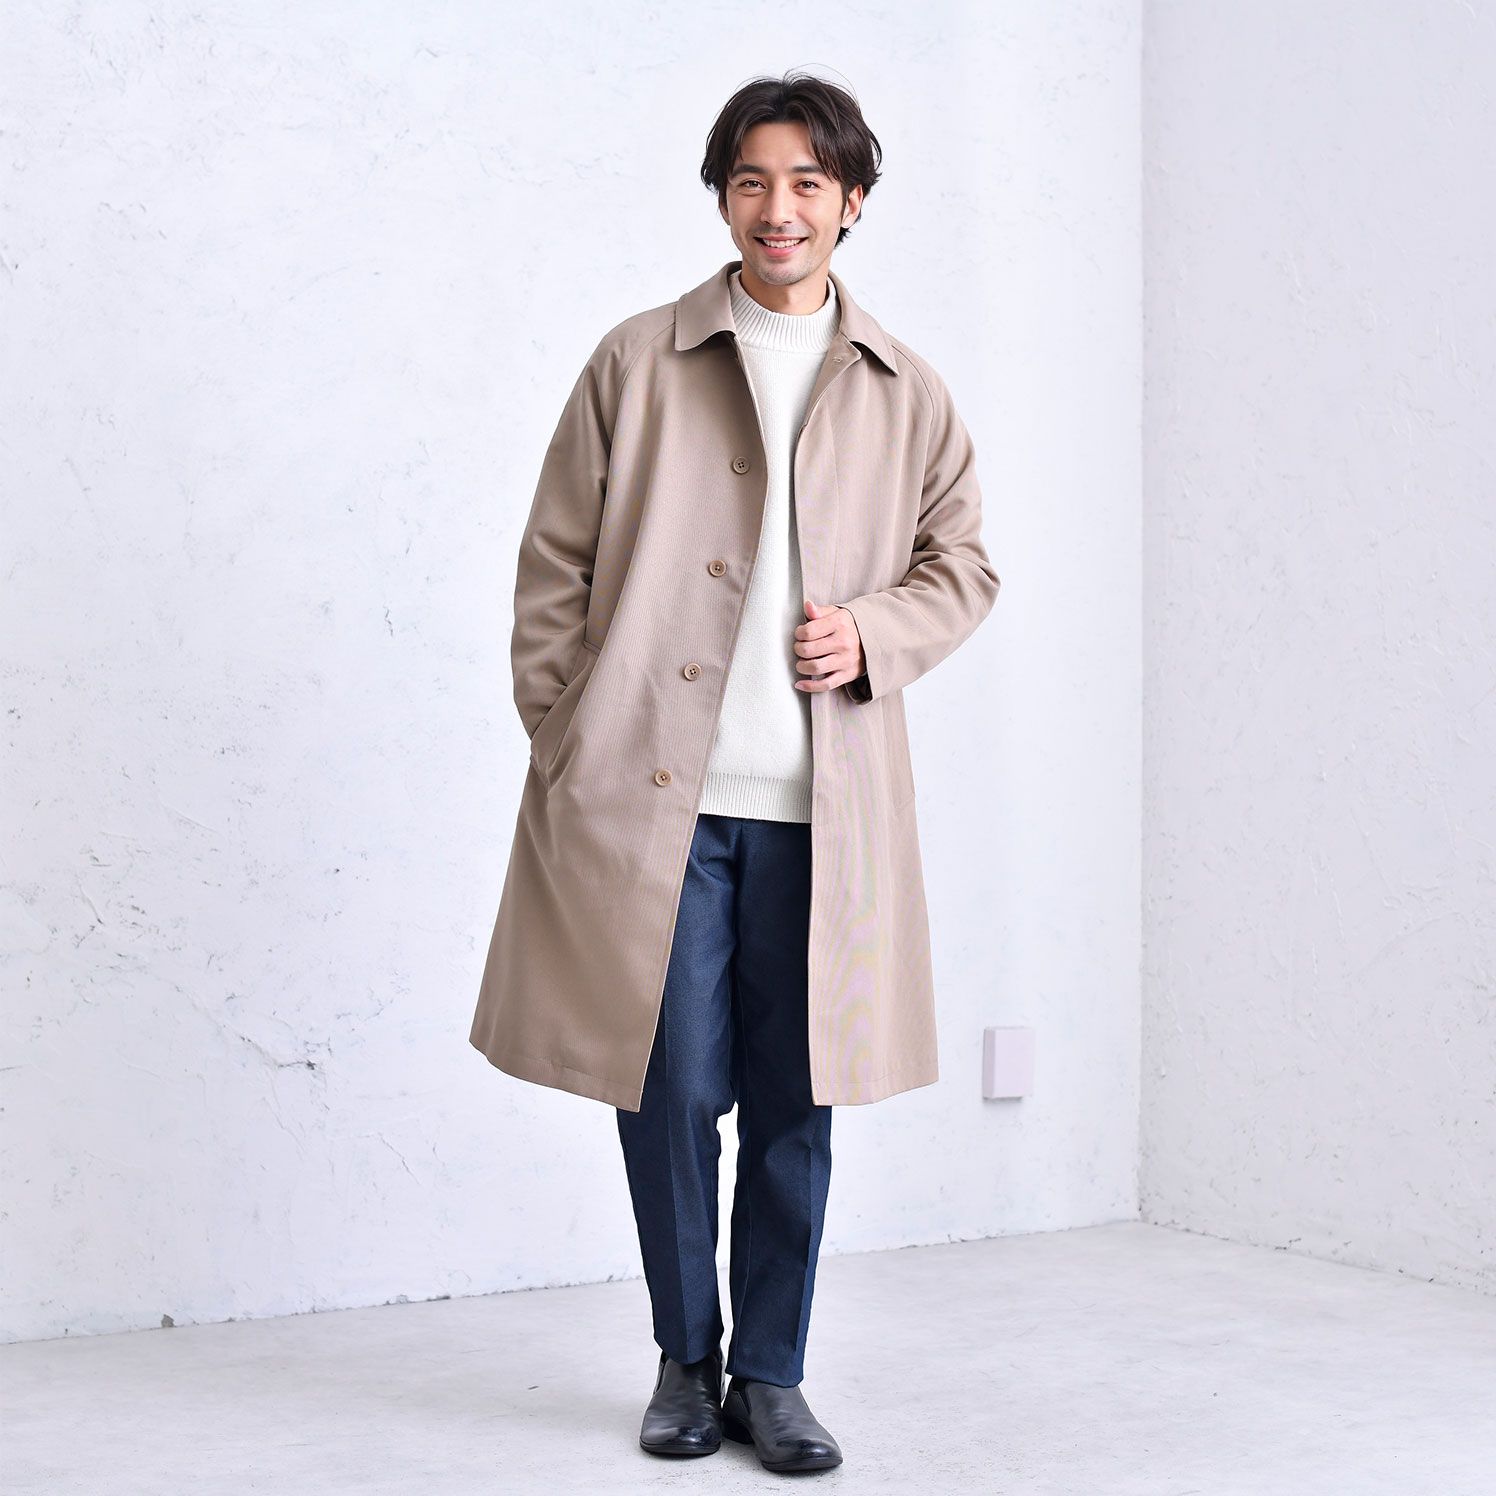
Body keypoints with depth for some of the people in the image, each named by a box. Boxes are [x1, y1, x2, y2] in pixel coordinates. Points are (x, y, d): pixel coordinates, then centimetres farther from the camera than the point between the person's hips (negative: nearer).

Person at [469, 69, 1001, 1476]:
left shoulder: (907, 394, 11)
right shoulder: (636, 362, 5)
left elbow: (962, 564, 18)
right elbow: (555, 567, 7)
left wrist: (872, 634, -3)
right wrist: (559, 747, 1)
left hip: (819, 802, 2)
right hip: (647, 789, -1)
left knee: (794, 1101, 6)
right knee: (669, 1091, 2)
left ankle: (771, 1374, 21)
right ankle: (685, 1361, 22)